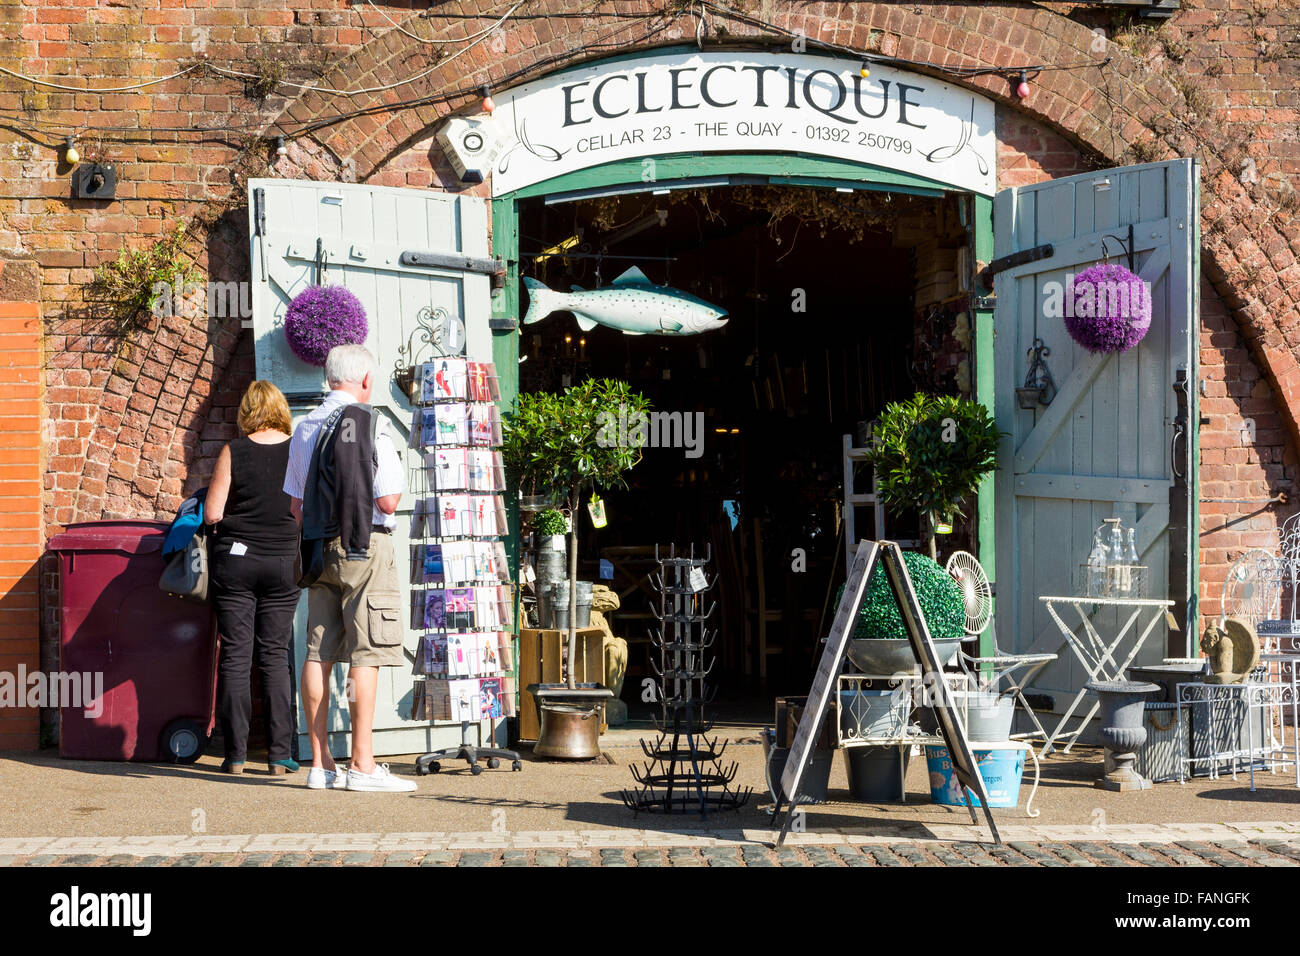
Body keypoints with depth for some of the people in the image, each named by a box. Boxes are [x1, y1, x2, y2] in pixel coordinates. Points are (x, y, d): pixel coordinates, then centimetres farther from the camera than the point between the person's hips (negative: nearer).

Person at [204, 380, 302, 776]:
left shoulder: (233, 452, -5)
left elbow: (211, 513, -7)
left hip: (234, 561, -1)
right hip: (283, 561, 1)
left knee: (235, 655, 4)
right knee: (275, 655, 8)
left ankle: (236, 754, 5)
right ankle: (280, 754, 5)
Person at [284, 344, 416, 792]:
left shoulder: (305, 428, 10)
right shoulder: (371, 424, -10)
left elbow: (295, 506, 14)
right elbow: (388, 502, -13)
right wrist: (396, 489, 8)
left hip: (319, 549, 7)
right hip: (365, 547, -7)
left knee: (318, 654, 7)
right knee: (365, 656, -4)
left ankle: (320, 764, 12)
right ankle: (362, 765, -4)